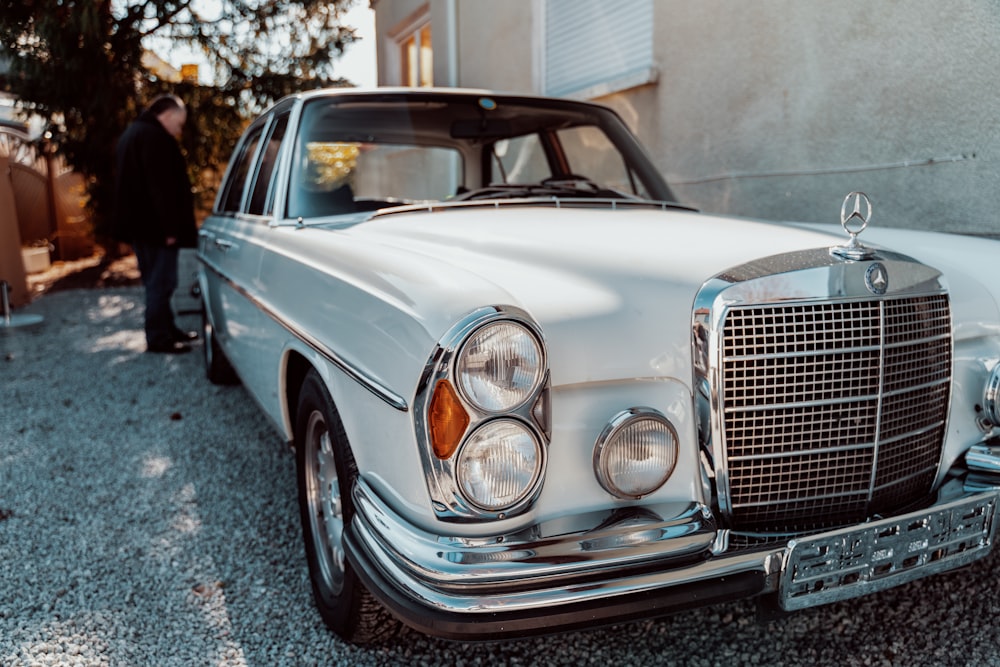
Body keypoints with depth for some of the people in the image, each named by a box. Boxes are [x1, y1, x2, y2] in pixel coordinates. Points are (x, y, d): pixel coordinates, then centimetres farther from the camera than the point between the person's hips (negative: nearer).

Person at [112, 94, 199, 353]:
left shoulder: (133, 133, 20)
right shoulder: (154, 136, -15)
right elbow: (162, 187, -22)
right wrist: (170, 227, -23)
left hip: (140, 224, 11)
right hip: (156, 224, -11)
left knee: (156, 281, 15)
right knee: (160, 281, -6)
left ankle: (168, 330, 23)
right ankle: (158, 338, -3)